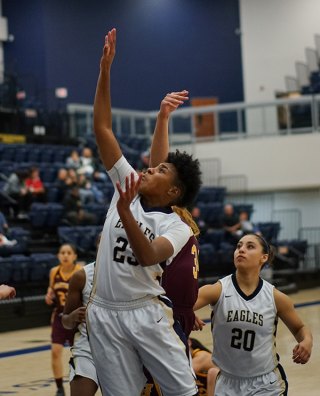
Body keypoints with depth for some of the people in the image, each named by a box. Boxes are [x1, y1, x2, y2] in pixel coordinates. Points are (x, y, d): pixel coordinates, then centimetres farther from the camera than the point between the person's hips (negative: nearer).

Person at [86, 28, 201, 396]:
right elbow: (102, 128, 3)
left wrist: (125, 212, -37)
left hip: (145, 313, -3)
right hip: (104, 313, 3)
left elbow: (148, 256, -25)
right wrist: (105, 69, -2)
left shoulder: (177, 227, -4)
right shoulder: (128, 185, 6)